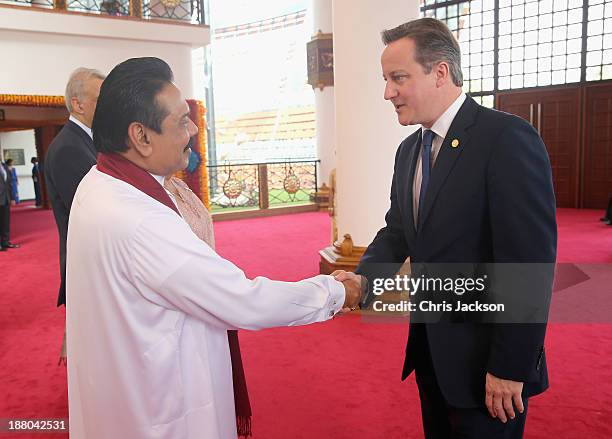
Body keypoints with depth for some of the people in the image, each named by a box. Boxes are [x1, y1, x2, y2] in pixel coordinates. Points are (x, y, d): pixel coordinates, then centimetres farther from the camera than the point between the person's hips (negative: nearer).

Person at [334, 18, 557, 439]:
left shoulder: (507, 138, -18)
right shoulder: (409, 150, 7)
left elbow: (529, 262, -21)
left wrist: (510, 367, -19)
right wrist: (364, 277, -9)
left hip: (483, 358, -7)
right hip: (430, 348, 7)